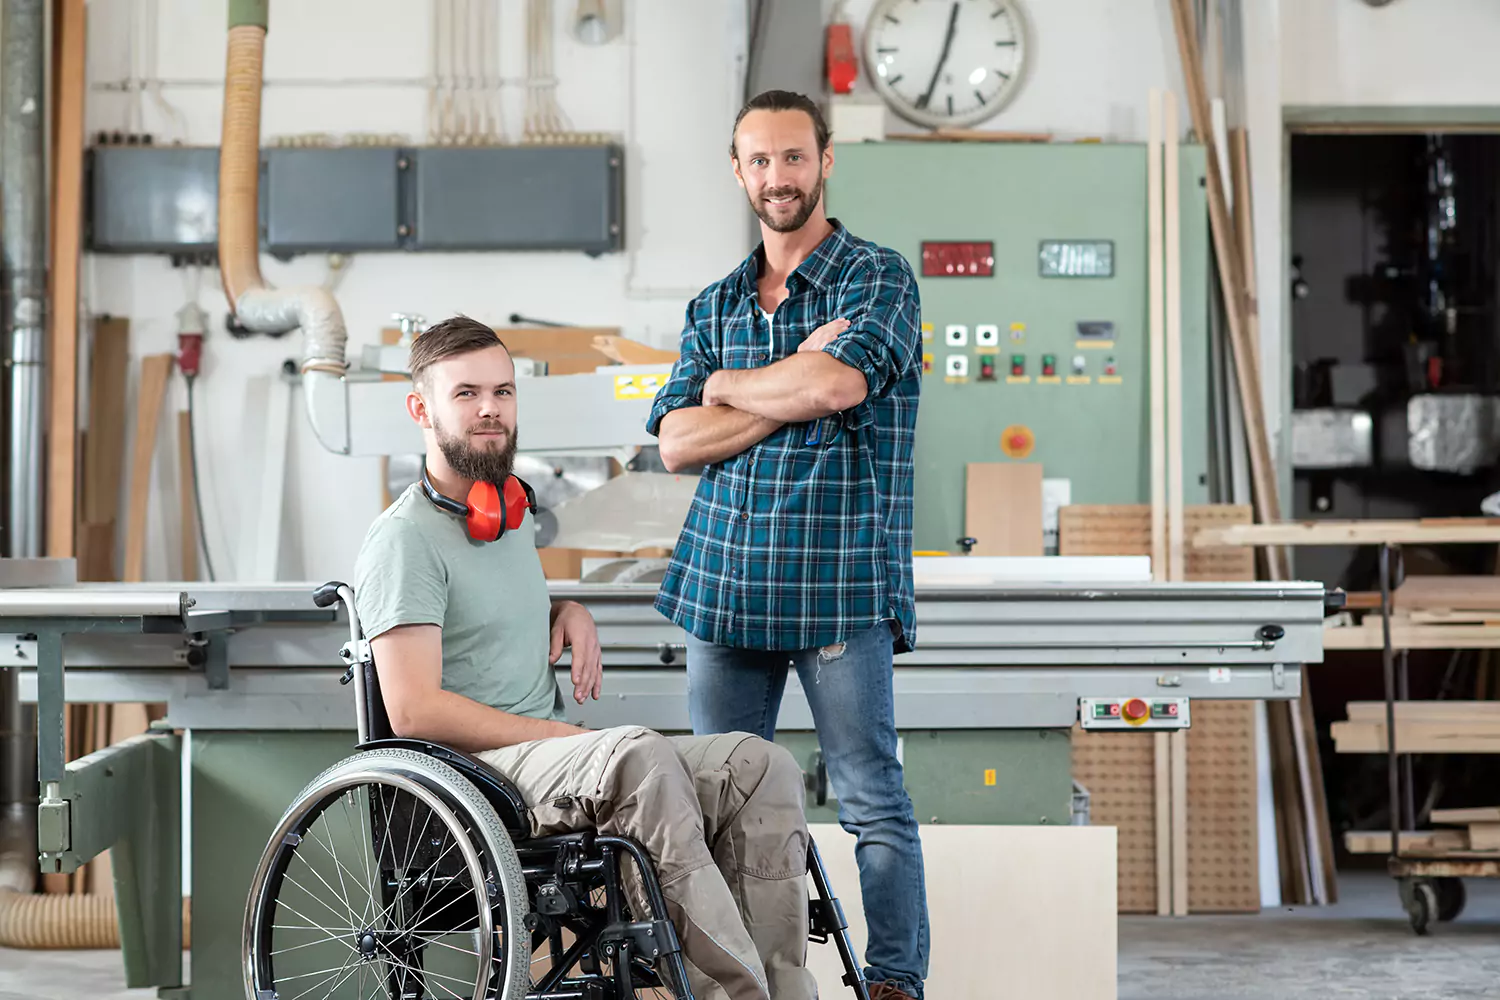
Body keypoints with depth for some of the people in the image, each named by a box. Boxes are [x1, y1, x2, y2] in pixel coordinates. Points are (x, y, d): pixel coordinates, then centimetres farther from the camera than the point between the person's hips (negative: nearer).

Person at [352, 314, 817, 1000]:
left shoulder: (513, 512, 19)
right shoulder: (405, 538, -8)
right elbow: (415, 711, -17)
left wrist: (569, 614, 14)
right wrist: (560, 735, -15)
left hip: (550, 758, 8)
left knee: (763, 768, -13)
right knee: (640, 754, -37)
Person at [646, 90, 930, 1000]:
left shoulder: (879, 278, 1)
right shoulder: (716, 306, 16)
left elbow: (836, 386, -18)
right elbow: (676, 443, 4)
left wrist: (730, 386, 0)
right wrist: (793, 388, -7)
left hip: (841, 582, -5)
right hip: (724, 582, 5)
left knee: (873, 801, -1)